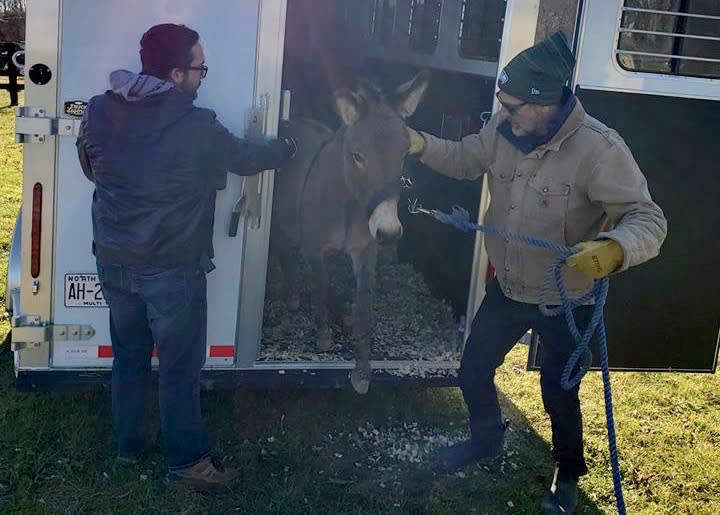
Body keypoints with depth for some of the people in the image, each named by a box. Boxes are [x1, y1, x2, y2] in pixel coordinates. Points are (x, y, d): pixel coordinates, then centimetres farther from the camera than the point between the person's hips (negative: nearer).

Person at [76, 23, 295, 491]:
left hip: (114, 262, 5)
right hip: (172, 269, -5)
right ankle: (188, 462, 19)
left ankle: (129, 445, 35)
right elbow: (245, 158, 0)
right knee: (180, 368, 8)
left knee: (129, 357, 21)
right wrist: (288, 147, 19)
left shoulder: (100, 112, -3)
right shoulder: (197, 127, -17)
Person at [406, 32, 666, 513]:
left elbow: (648, 220, -31)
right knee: (473, 372, 17)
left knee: (559, 396, 10)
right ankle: (488, 438, 49)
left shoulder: (598, 148, -29)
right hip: (506, 289, 5)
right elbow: (465, 160, 7)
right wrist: (421, 145, -11)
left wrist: (613, 249, -53)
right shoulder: (505, 128, -11)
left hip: (567, 302, -5)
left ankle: (568, 473, 41)